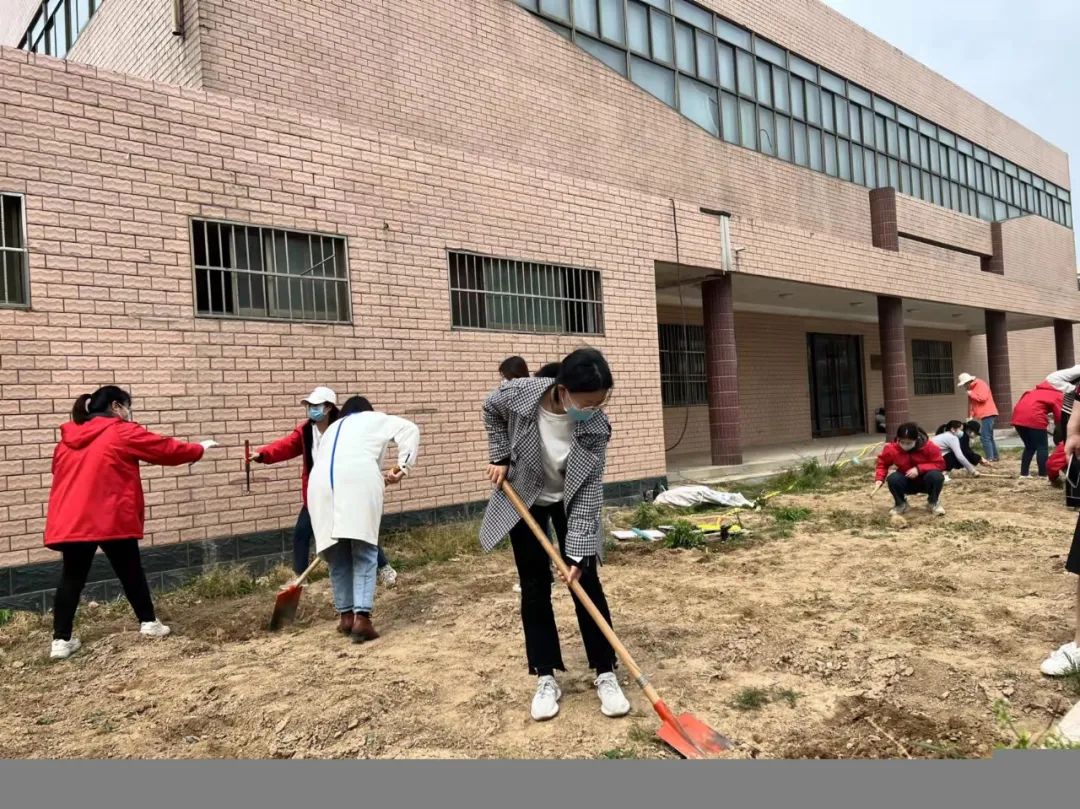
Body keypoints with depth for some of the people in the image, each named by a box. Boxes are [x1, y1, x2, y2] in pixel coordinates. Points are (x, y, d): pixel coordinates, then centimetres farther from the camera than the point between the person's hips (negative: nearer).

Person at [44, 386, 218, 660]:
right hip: (111, 519, -5)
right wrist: (199, 448, 17)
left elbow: (62, 475, 21)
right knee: (131, 573, 10)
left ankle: (61, 640, 8)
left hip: (68, 521, 5)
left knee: (72, 578, 10)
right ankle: (148, 623, 20)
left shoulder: (68, 439, 16)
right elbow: (167, 449, 3)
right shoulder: (122, 433, -3)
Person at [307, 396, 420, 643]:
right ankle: (362, 617, -11)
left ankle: (345, 615, 19)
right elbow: (410, 429, 14)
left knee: (338, 557, 13)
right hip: (358, 480, -4)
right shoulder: (375, 419, 29)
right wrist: (402, 467, 13)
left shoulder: (332, 428, 38)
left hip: (321, 484, 4)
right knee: (364, 555, -1)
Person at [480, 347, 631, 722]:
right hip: (522, 499, 0)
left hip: (571, 503, 0)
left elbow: (590, 489, -25)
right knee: (534, 588, 3)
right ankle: (546, 679, 13)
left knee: (587, 583, -3)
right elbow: (491, 412, -4)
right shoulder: (519, 394, -30)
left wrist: (578, 552, -28)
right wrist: (500, 457, -11)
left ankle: (605, 675, 10)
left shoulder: (597, 427, -28)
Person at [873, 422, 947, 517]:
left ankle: (933, 503, -4)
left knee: (936, 476, -35)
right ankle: (900, 504, 0)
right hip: (907, 482, 1)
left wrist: (919, 469, -33)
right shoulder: (891, 448, -20)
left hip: (925, 482, -1)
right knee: (893, 479, -32)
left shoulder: (929, 446, -23)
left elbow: (940, 464, -20)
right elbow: (882, 463, -5)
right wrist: (879, 479, -22)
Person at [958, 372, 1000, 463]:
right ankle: (994, 457, 20)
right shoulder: (972, 388, 17)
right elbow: (971, 403, 17)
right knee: (989, 437, 14)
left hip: (987, 415, -10)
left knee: (985, 437, -14)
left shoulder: (981, 384, -10)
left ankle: (990, 458, -14)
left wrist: (971, 394, -13)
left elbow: (982, 397, -25)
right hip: (984, 415, 10)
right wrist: (971, 415, 8)